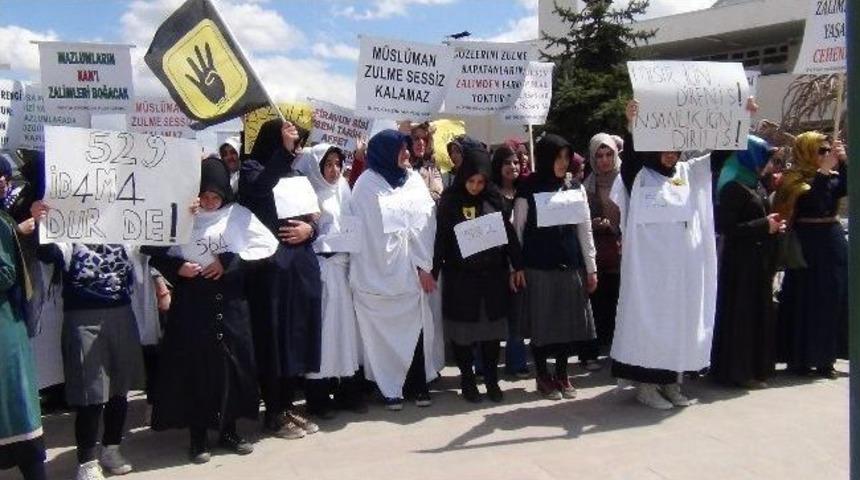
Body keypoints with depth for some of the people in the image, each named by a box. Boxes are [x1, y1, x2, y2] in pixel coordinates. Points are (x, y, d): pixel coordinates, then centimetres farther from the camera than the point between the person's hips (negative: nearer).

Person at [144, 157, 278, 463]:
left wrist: (230, 261, -9)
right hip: (192, 303, -1)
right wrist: (176, 267, -12)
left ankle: (228, 430, 23)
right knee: (194, 367, 4)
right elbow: (155, 251, 5)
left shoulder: (239, 215, 0)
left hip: (229, 301, 1)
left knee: (231, 364, 7)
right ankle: (198, 436, 17)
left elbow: (268, 245, -2)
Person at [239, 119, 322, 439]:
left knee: (297, 337, 10)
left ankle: (288, 406, 22)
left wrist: (309, 228, -4)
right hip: (269, 266, -6)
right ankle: (273, 413, 10)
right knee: (273, 338, -1)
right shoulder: (252, 169, 0)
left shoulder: (295, 174, 16)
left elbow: (312, 218, 18)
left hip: (301, 265, 6)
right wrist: (283, 150, -26)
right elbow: (258, 189, -25)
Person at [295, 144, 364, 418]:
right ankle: (318, 396, 4)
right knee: (322, 326, -4)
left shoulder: (342, 190, 14)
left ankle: (347, 391, 15)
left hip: (341, 265, 6)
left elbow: (351, 225, 14)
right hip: (319, 267, -6)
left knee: (344, 324, 7)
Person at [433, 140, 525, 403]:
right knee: (464, 329, 6)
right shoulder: (450, 199, -4)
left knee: (492, 327, 8)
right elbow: (440, 236, -5)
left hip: (492, 273, 2)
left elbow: (509, 232, 5)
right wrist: (433, 271, -9)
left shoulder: (494, 197, 2)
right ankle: (467, 380, 20)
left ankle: (491, 379, 22)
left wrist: (517, 266, 4)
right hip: (461, 276, -2)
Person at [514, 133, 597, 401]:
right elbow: (517, 231, 0)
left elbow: (585, 229, 8)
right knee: (542, 322, 4)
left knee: (570, 321, 6)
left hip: (571, 266, 3)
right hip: (539, 267, -3)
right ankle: (543, 377, 19)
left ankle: (562, 374, 23)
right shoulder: (528, 190, -3)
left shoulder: (575, 188, 6)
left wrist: (591, 268, 6)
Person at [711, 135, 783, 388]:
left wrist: (773, 224, 5)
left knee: (759, 312, 13)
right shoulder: (733, 187, -14)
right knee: (741, 313, -2)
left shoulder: (756, 185, 12)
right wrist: (764, 225, -16)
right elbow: (727, 227, -19)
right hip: (741, 260, -9)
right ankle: (738, 370, 8)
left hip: (760, 258, 9)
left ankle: (756, 366, 24)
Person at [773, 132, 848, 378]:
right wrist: (823, 171, -22)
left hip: (834, 244, 6)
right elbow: (813, 201, -22)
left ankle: (824, 358, 19)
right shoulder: (794, 179, -7)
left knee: (833, 301, 8)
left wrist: (843, 161, -16)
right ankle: (799, 359, 10)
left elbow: (847, 188, -9)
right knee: (805, 302, -1)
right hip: (808, 246, -6)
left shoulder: (833, 176, 9)